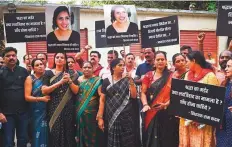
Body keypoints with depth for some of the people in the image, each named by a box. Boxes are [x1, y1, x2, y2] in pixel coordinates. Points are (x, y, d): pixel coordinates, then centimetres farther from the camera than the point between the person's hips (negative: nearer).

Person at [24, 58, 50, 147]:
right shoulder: (30, 78, -1)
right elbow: (27, 97, -7)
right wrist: (41, 99, -15)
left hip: (48, 110, 2)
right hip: (36, 111, -2)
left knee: (46, 133, 2)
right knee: (38, 134, 0)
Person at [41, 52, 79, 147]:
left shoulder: (70, 74, 9)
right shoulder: (49, 73, 3)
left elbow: (76, 91, 4)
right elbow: (44, 91, -8)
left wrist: (69, 81, -12)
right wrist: (60, 82, -14)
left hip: (68, 108, 2)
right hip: (53, 108, -1)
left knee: (67, 133, 3)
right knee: (54, 133, -1)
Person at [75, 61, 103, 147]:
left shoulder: (97, 81, -4)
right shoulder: (78, 80, 9)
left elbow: (101, 96, -11)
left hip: (92, 113, -3)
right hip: (79, 112, 4)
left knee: (92, 135, 2)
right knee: (81, 134, 12)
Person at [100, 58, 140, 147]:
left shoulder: (127, 80, 5)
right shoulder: (106, 81, 3)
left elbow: (133, 96, -5)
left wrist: (131, 81, -12)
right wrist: (100, 117, -2)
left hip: (127, 115, 0)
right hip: (111, 116, 0)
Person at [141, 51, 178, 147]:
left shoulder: (171, 76, 5)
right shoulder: (148, 76, 6)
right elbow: (143, 92, 3)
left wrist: (166, 104, -16)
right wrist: (145, 104, -13)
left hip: (166, 112, 0)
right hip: (151, 112, 0)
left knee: (166, 138, 4)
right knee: (152, 138, 3)